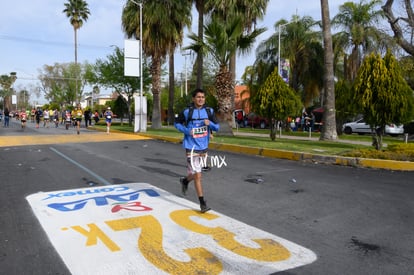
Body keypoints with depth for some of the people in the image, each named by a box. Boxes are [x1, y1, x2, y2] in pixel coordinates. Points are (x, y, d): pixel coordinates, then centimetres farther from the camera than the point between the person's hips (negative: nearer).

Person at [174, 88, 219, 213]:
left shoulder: (209, 111, 2)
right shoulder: (187, 111, -8)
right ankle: (202, 203, 2)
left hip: (203, 147, 5)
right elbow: (176, 123, 5)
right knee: (198, 176, -7)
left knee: (195, 174, 20)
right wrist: (186, 130, -12)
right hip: (192, 148, -4)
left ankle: (185, 180, 53)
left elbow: (217, 127, 4)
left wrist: (210, 123, -18)